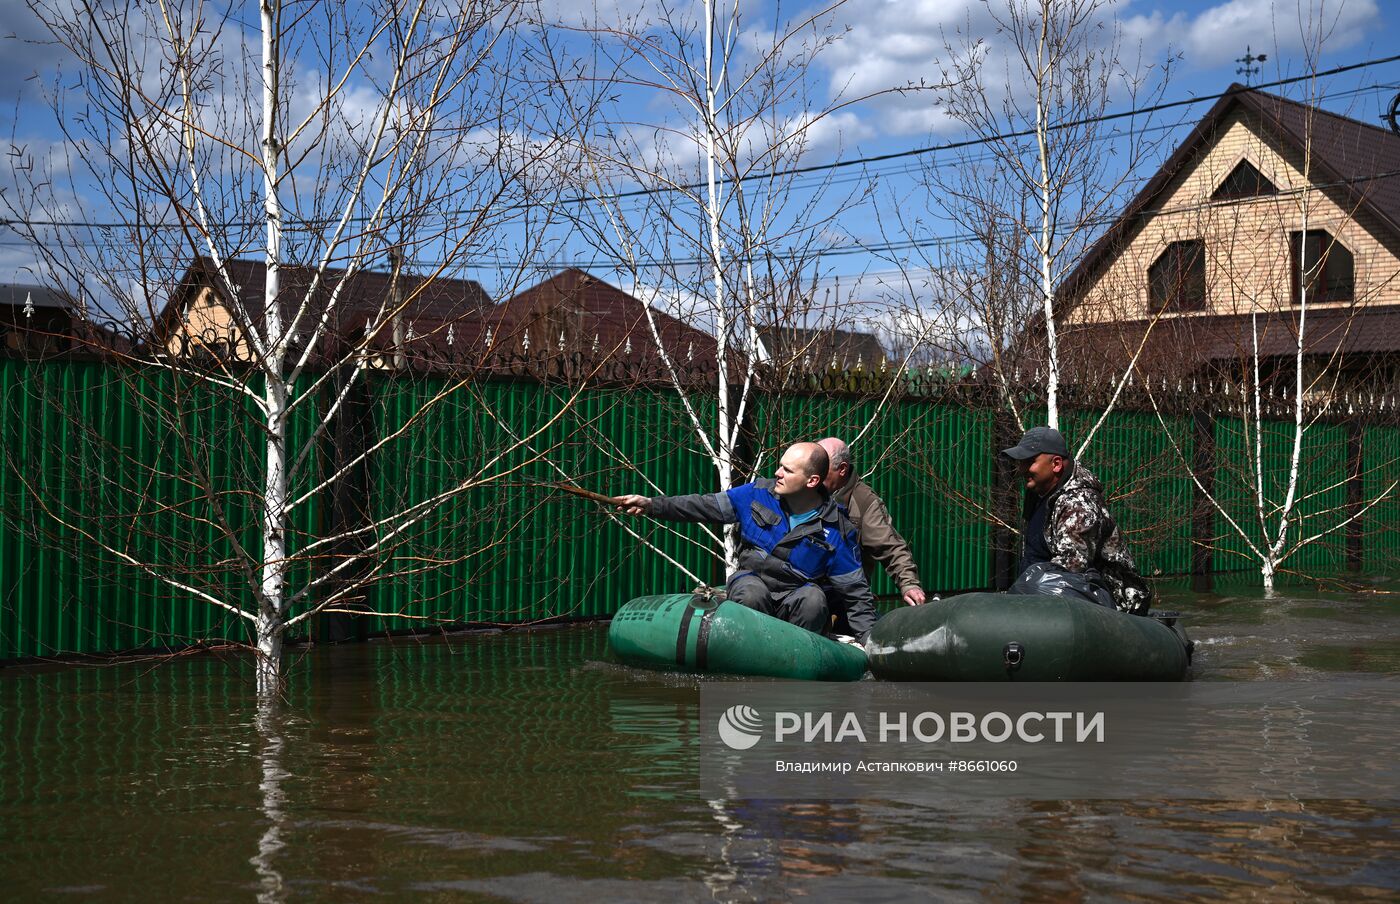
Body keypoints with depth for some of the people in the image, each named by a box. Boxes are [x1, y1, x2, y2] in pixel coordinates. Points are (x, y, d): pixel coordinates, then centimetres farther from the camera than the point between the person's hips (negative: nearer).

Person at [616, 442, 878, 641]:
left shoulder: (837, 530, -10)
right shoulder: (759, 493, -4)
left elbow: (856, 591, -5)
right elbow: (708, 506, 0)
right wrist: (652, 505, -9)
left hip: (798, 596, -1)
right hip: (752, 581, 1)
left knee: (813, 599, -34)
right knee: (750, 592, -33)